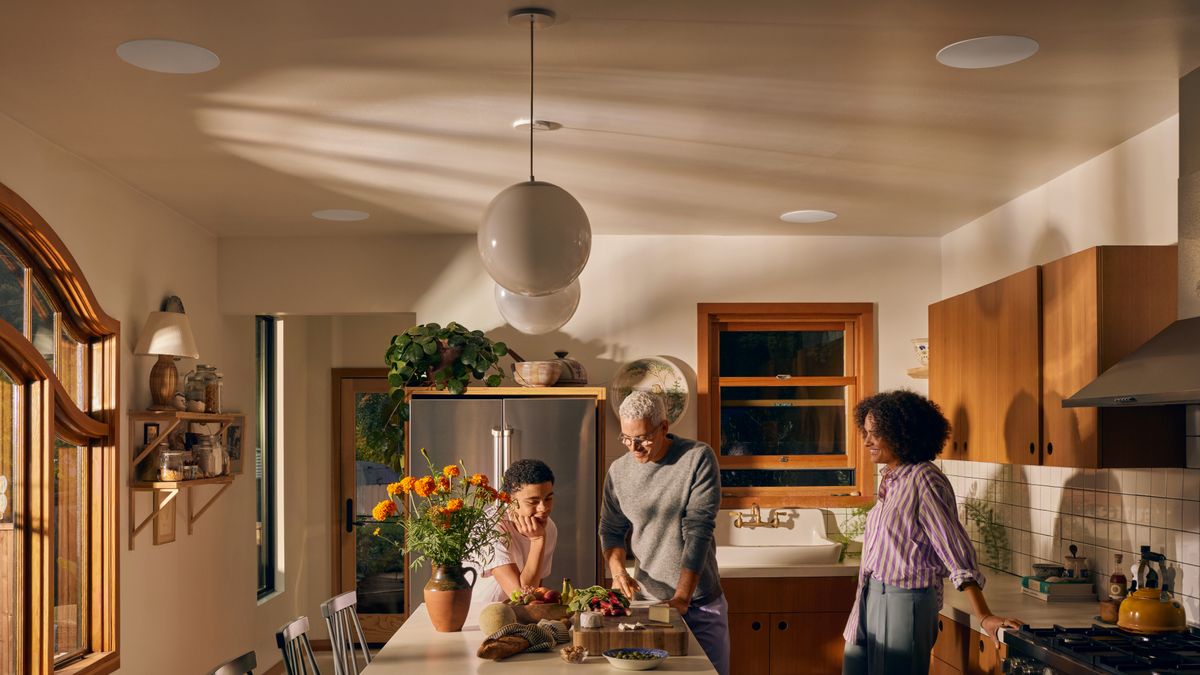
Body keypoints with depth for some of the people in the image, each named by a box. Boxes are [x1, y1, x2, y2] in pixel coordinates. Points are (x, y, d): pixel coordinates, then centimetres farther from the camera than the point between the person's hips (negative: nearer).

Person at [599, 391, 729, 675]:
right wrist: (618, 571, -11)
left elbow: (698, 531, -16)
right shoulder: (618, 471, -1)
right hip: (648, 598, 3)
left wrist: (682, 597, -21)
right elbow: (611, 530, 9)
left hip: (701, 600, -2)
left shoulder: (698, 458, -12)